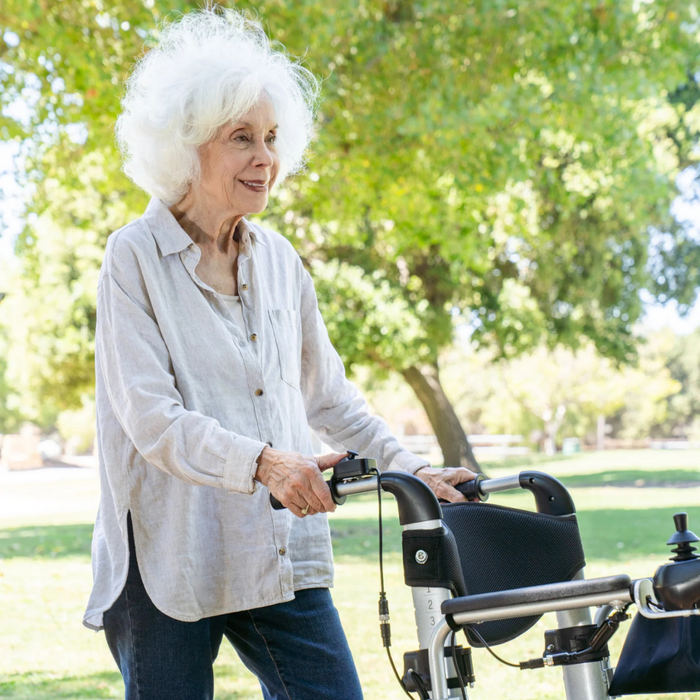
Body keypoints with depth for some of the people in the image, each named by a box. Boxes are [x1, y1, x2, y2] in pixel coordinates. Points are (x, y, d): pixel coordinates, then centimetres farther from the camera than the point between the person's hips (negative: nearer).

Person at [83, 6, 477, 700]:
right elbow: (150, 415, -16)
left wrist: (413, 469, 9)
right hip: (167, 560, -5)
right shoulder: (136, 257, -6)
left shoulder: (278, 259, 11)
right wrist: (261, 462, -30)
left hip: (281, 556, 5)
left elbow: (326, 395, 19)